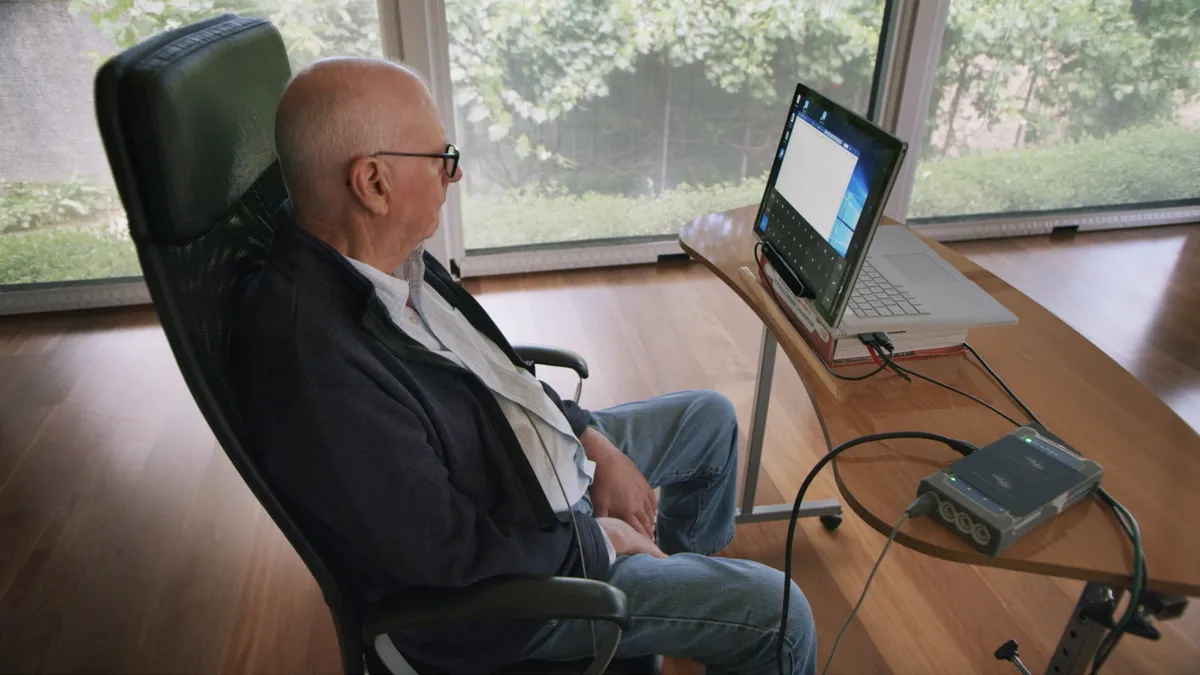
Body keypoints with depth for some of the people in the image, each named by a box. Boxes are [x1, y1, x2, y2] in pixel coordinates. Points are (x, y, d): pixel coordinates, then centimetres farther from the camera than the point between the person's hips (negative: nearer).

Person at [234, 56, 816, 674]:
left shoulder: (385, 254, -8)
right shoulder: (320, 372, -36)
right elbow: (455, 557, -28)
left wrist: (595, 444, -1)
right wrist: (597, 539, -13)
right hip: (496, 582, -8)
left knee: (711, 417, 21)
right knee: (773, 612, -8)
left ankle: (681, 563, 45)